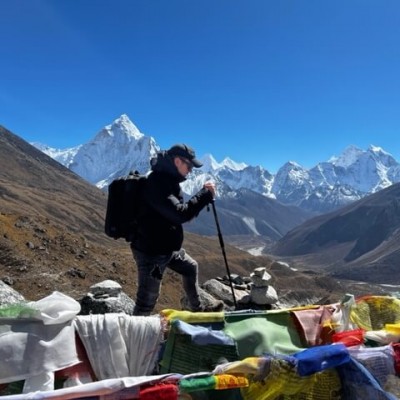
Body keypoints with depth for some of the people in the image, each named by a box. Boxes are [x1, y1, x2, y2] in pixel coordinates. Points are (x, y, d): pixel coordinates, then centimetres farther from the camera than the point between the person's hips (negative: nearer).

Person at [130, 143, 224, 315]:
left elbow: (178, 211, 16)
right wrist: (205, 194, -23)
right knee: (148, 298, -3)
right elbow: (180, 214, -33)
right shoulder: (156, 183, -26)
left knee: (191, 267, 27)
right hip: (150, 251, -11)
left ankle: (197, 308, 46)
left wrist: (203, 195, 5)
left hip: (167, 247, 11)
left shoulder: (168, 180, 7)